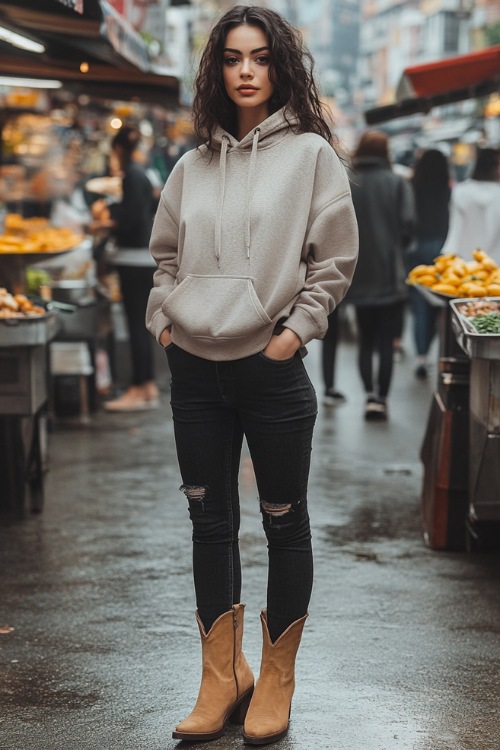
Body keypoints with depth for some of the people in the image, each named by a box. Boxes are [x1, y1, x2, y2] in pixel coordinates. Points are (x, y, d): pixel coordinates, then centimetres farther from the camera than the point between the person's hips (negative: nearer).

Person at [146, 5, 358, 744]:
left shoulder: (310, 154, -4)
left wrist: (296, 330, -10)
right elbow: (165, 254, 18)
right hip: (195, 370, 4)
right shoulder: (193, 165, 7)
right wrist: (164, 317, 5)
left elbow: (334, 262, -3)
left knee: (284, 523, 7)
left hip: (272, 371, -4)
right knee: (210, 522, 11)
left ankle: (276, 681, 21)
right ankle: (221, 677, 23)